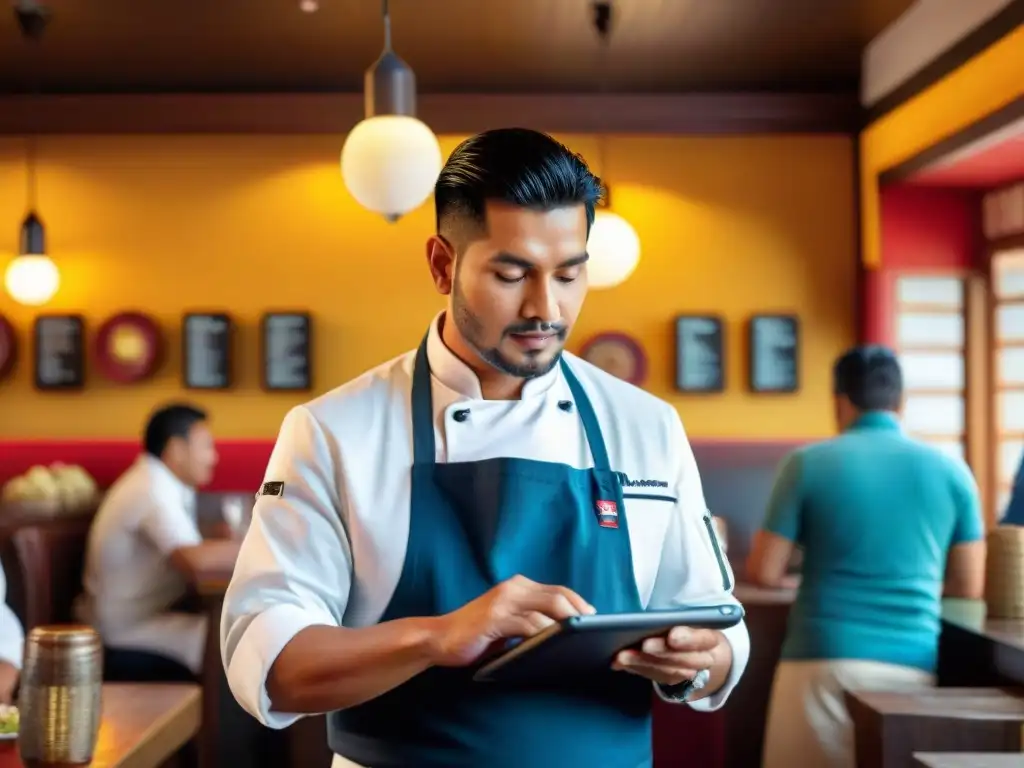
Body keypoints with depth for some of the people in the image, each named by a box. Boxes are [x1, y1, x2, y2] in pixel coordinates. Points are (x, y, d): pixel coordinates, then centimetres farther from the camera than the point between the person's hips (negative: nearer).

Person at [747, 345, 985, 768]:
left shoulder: (808, 463, -2)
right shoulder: (951, 470, 5)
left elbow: (764, 573, -2)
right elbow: (969, 585, 10)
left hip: (824, 660, -2)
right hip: (912, 664, 2)